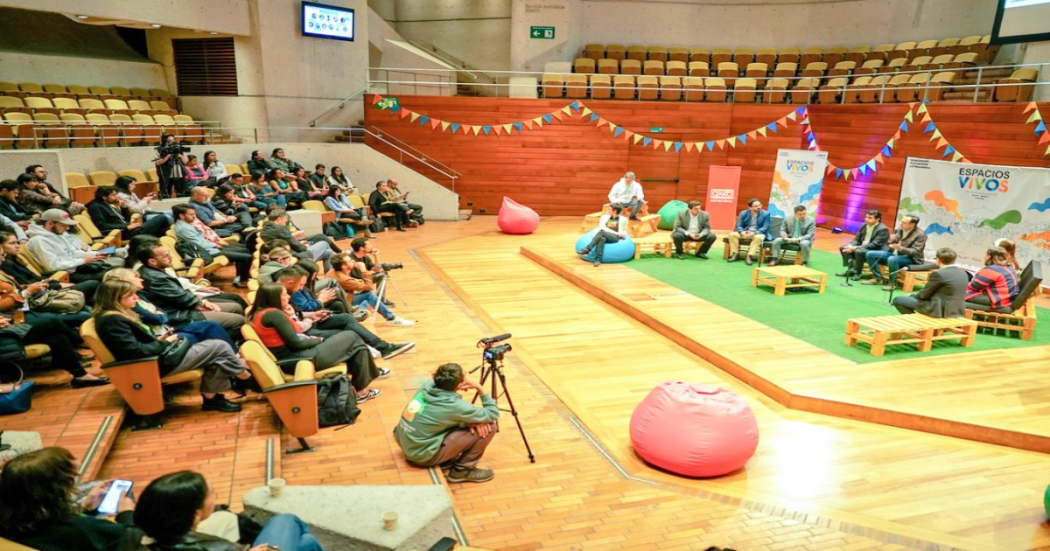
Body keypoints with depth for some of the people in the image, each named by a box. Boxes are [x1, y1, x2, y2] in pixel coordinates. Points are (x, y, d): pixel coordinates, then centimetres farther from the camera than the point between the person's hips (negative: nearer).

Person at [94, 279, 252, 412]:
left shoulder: (119, 315, 14)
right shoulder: (112, 321, -17)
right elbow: (135, 352, -23)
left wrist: (159, 340, 3)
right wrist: (164, 343, -11)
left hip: (159, 355, 11)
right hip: (158, 363, -11)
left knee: (216, 357, 1)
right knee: (220, 347, -8)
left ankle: (211, 397, 4)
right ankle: (247, 379, 10)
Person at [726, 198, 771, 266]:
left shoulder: (766, 214, -7)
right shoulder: (743, 213, 1)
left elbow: (765, 228, -12)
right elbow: (739, 226, 0)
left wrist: (754, 233, -27)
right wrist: (742, 232, -24)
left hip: (758, 233, -2)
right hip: (745, 233, 3)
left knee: (759, 237, -38)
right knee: (732, 234, -22)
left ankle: (749, 256, -31)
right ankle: (735, 254, -14)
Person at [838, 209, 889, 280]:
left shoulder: (883, 229, -18)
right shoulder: (864, 226, 6)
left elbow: (874, 245, -25)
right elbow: (857, 239, 10)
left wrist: (856, 248, -29)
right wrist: (850, 246, -14)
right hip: (862, 248, 9)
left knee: (859, 251, -35)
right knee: (843, 248, -2)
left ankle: (857, 273, -19)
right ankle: (851, 269, -8)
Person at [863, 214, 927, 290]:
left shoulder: (920, 234, -15)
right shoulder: (900, 230, 4)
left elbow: (915, 252, -21)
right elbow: (891, 246, 9)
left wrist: (901, 248, -37)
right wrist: (892, 240, -15)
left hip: (912, 259, -8)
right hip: (897, 254, 8)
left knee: (892, 259, -41)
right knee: (870, 254, -5)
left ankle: (892, 283, -23)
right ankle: (877, 278, -1)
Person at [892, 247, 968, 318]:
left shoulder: (938, 273, -18)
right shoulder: (963, 273, 6)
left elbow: (924, 294, -8)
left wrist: (912, 296, 13)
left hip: (939, 311, -8)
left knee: (897, 300, 0)